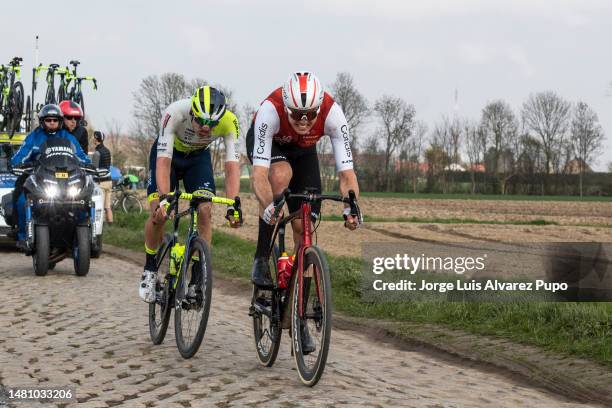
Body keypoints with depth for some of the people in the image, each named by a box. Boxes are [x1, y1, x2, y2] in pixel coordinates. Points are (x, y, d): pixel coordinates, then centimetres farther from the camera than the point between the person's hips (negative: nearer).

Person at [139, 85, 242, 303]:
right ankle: (150, 269, 9)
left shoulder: (229, 122, -34)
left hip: (198, 156, 2)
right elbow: (164, 161, -41)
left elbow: (232, 165, -35)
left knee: (204, 212, -16)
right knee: (159, 214, -15)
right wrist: (164, 199, -54)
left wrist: (233, 205, -47)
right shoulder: (175, 114, -39)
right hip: (169, 153, -2)